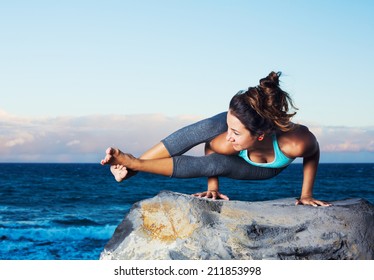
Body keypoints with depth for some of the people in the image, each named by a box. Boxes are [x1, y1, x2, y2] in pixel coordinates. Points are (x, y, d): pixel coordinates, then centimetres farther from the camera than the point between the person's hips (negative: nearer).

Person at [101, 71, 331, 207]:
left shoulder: (294, 143, -48)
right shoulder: (224, 142, -41)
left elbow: (313, 154, -24)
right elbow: (210, 146, -16)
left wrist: (306, 194, -17)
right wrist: (213, 187, -9)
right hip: (243, 156, 0)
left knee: (215, 164, -28)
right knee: (209, 128, -33)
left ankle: (133, 164, -17)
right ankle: (130, 166, -25)